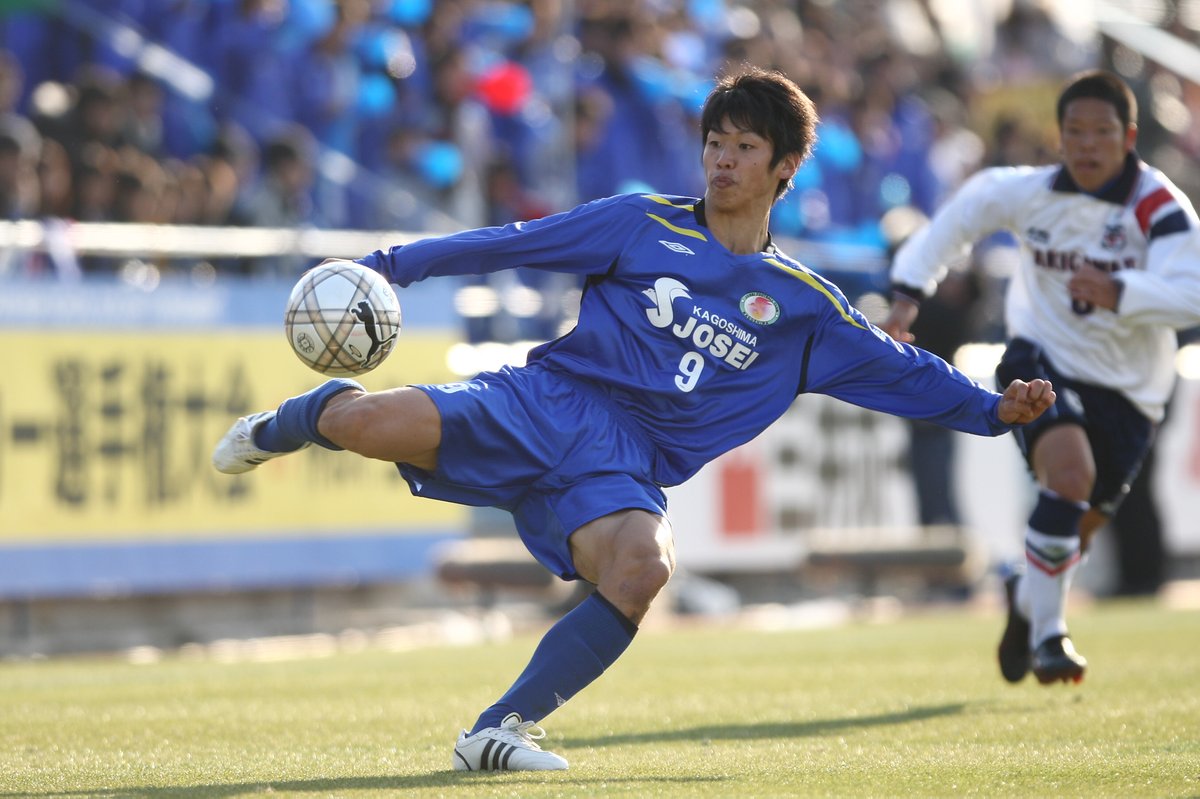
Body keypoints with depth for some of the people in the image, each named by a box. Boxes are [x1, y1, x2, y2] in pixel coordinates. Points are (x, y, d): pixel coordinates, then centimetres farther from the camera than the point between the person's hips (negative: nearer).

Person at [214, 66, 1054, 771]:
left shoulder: (802, 304, 13)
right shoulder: (644, 226, 7)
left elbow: (900, 369, 17)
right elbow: (514, 243, 7)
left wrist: (993, 409, 4)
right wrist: (392, 264, 1)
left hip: (622, 470, 2)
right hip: (546, 403, -2)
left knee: (644, 567, -35)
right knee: (375, 423, -28)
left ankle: (499, 732, -21)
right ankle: (283, 427, 14)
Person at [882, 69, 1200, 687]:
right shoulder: (1029, 193, -9)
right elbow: (967, 207, 11)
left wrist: (1118, 292, -45)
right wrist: (908, 293, 6)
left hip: (1126, 390, 1)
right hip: (1043, 362, 0)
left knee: (1077, 526, 8)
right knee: (1069, 473, -28)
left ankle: (1027, 599, 44)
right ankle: (1047, 634, -14)